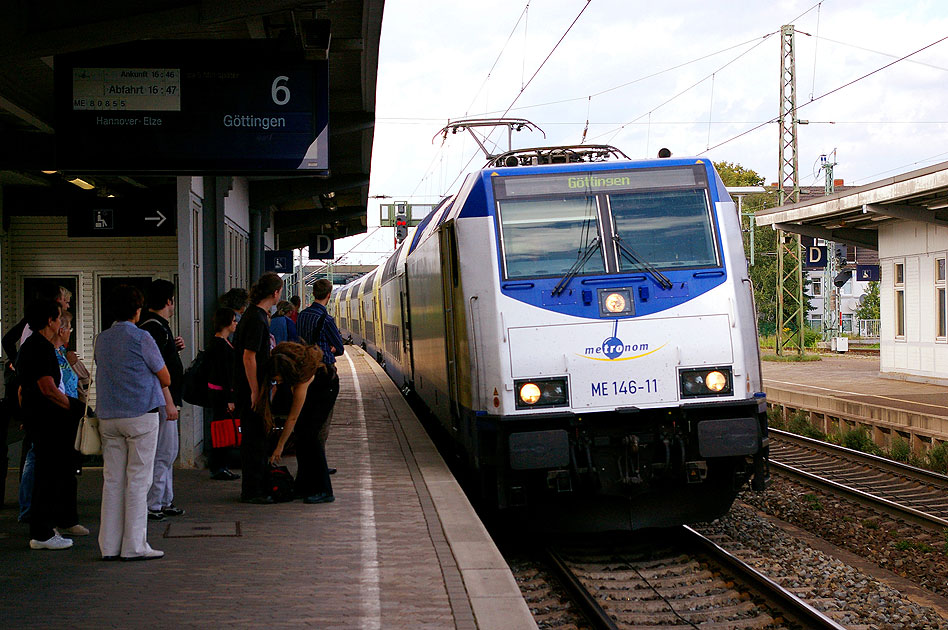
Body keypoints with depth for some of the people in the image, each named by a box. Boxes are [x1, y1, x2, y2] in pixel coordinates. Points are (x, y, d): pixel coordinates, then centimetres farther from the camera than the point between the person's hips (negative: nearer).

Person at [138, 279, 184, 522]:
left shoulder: (156, 325, 15)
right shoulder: (155, 327, -16)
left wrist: (174, 347, 9)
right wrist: (169, 402, -22)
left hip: (162, 399, 11)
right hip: (161, 399, -11)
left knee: (167, 453, 15)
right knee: (164, 453, -8)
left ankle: (165, 502, 21)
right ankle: (153, 505, -5)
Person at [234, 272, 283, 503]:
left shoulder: (253, 315, 13)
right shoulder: (257, 319, -19)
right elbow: (249, 357, -22)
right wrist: (255, 392, -21)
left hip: (252, 387, 10)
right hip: (252, 388, -10)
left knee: (256, 436, 15)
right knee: (254, 438, -4)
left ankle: (255, 487, 23)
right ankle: (252, 491, 1)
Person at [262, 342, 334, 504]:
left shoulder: (303, 378, -40)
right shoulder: (274, 360, -27)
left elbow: (292, 418, -32)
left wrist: (279, 447, -25)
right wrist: (266, 406, -15)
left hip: (323, 384, -7)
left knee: (309, 434, -17)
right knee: (301, 432, -1)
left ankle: (323, 490, -20)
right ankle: (304, 486, 4)